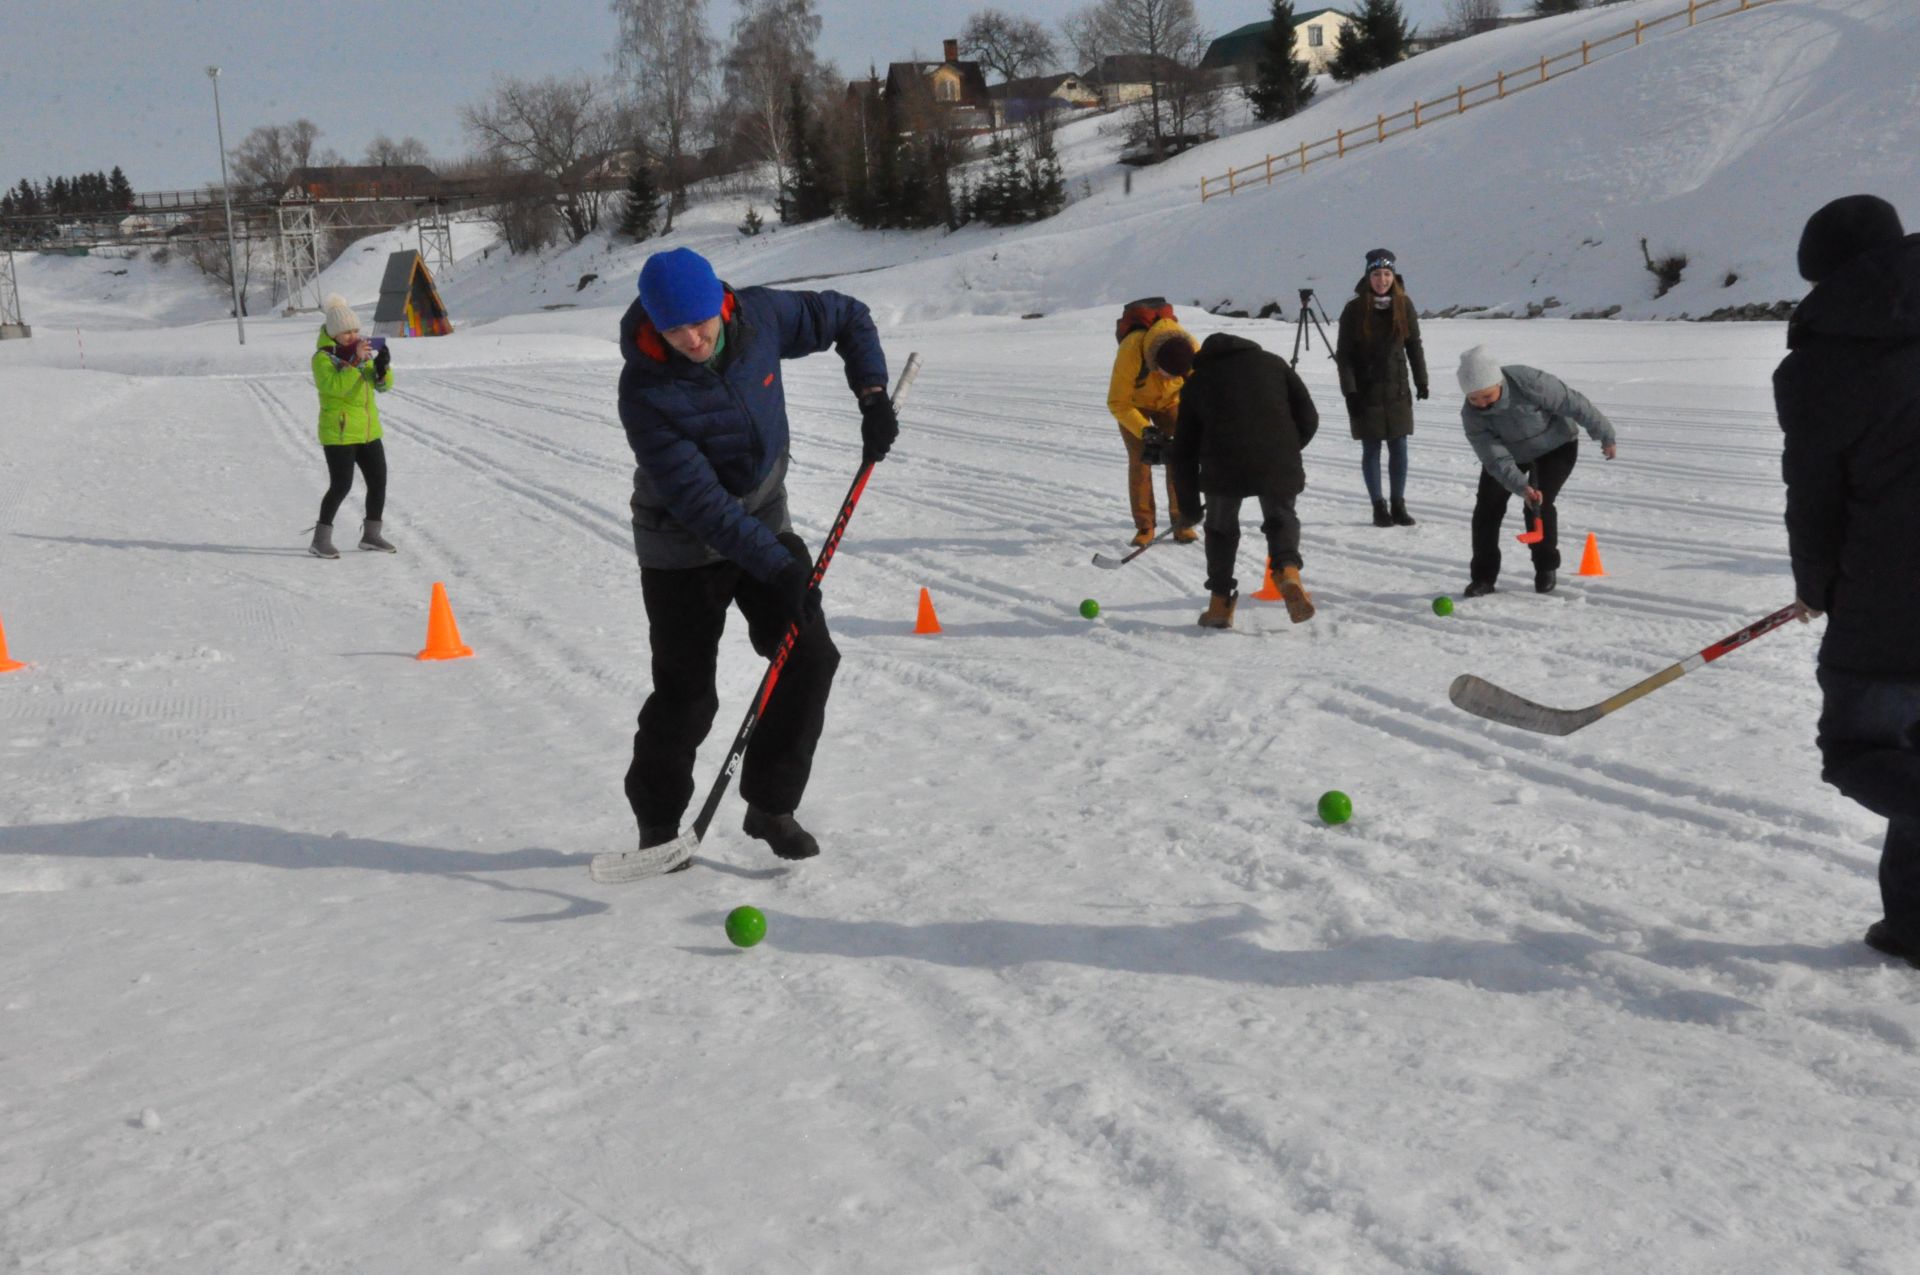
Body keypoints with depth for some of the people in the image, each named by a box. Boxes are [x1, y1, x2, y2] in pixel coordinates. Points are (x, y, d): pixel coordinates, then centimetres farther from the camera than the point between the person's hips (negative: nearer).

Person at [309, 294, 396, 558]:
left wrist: (382, 367, -15)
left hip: (368, 430, 7)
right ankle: (321, 539, -2)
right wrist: (356, 361, -33)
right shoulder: (322, 357, -10)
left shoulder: (361, 350, 11)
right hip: (338, 431, -7)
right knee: (341, 486, -12)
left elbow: (383, 385, 6)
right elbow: (335, 385, -27)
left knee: (378, 481, 9)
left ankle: (371, 535, 23)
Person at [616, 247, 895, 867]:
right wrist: (777, 567, -33)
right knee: (686, 694, -1)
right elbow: (698, 500, -30)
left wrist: (872, 393, -9)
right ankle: (658, 822, 22)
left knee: (811, 658, -5)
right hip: (682, 548, -4)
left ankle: (770, 805, 10)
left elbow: (847, 317, 4)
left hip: (764, 524, 5)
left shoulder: (760, 316, -15)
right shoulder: (644, 391, -28)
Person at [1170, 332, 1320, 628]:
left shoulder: (1196, 382, 23)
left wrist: (1188, 506, 30)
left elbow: (1184, 452, 22)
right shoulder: (1273, 362, 24)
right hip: (1278, 463, 0)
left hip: (1223, 465, 0)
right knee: (1281, 517, 22)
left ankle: (1219, 604, 21)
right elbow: (1308, 417, 16)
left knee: (1221, 527, 22)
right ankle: (1289, 570, -6)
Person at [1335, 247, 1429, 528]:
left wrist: (1421, 380, 8)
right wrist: (1349, 391, -11)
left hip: (1397, 390, 2)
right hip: (1366, 392, -2)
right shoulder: (1355, 310, -7)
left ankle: (1398, 505, 14)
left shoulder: (1404, 306, 1)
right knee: (1371, 450, 3)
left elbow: (1414, 346, 10)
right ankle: (1379, 507, 10)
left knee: (1399, 448, 4)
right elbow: (1343, 353, -6)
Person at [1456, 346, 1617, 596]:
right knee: (1487, 505, -8)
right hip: (1510, 452, 4)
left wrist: (1605, 435, -15)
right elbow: (1496, 459, -30)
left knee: (1539, 505, -17)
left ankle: (1546, 568, 6)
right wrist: (1521, 487, -46)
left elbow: (1574, 403, -26)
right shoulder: (1471, 415, -27)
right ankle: (1483, 576, 4)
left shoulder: (1529, 383, -39)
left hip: (1555, 446, -3)